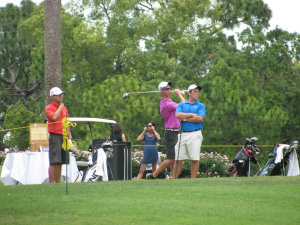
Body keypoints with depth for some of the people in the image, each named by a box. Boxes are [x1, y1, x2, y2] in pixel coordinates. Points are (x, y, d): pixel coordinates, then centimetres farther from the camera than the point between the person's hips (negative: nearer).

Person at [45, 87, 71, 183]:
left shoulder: (64, 109, 20)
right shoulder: (49, 108, -1)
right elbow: (54, 117, -20)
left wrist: (69, 137, 16)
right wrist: (60, 107, -6)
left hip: (64, 137, 6)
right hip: (55, 136, -6)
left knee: (60, 162, 6)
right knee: (54, 162, -12)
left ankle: (58, 182, 9)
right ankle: (51, 182, -12)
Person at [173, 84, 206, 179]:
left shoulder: (201, 106, 9)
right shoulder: (181, 105, 15)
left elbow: (200, 118, -8)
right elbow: (177, 115, -5)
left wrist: (185, 118, -3)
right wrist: (191, 115, -6)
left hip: (195, 134, -2)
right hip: (183, 134, 2)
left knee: (195, 159, -5)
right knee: (178, 159, 0)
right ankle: (174, 180, 2)